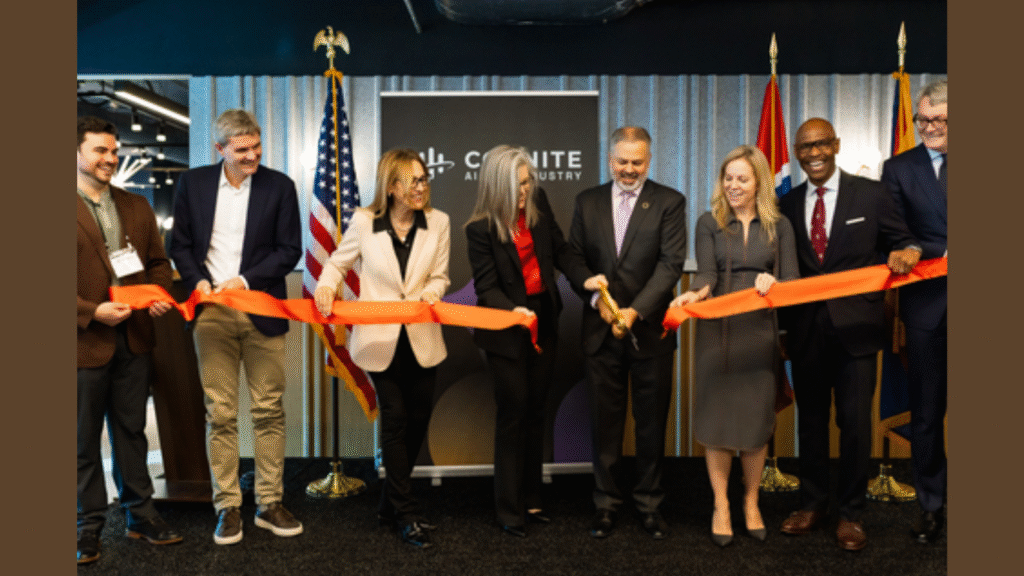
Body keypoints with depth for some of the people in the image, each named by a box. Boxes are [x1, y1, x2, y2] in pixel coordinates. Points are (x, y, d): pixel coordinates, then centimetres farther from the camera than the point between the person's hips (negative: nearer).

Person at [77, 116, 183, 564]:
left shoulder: (136, 207, 11)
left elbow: (157, 261, 15)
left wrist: (160, 292, -4)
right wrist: (92, 312, -19)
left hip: (133, 339, 5)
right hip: (85, 342, -5)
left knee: (132, 431, 16)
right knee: (84, 441, 9)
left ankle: (140, 515, 28)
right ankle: (89, 525, 24)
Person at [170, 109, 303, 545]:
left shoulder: (279, 186, 3)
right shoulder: (193, 183, 7)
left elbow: (290, 249, -1)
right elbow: (180, 244, 11)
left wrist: (246, 279, -11)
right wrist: (197, 281, -6)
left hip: (262, 311, 0)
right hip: (211, 313, 1)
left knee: (269, 411, 4)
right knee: (220, 414, 3)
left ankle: (270, 504, 16)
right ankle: (227, 507, 14)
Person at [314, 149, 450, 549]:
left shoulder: (438, 222, -2)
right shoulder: (364, 221, -6)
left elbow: (440, 276, 5)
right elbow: (338, 262, 6)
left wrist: (431, 292, -17)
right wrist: (326, 286, -14)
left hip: (422, 339, 3)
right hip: (380, 338, -2)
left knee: (418, 419, 10)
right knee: (395, 419, 1)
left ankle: (391, 504, 32)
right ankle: (407, 514, 14)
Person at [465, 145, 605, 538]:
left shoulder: (538, 202, -2)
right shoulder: (480, 229, -15)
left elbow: (559, 250, 6)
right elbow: (486, 287, -15)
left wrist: (584, 277, -11)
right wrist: (513, 311, -33)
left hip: (544, 321, 5)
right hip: (507, 330, -5)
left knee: (535, 412, 13)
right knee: (513, 414, 2)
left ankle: (531, 500, 27)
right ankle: (509, 510, 15)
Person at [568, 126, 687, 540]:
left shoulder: (669, 202, 0)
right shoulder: (587, 201, 8)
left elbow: (670, 264, -9)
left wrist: (635, 311, -19)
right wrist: (597, 300, -10)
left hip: (651, 329, -2)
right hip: (601, 330, 2)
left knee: (652, 421, 9)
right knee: (605, 421, 9)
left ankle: (649, 502, 24)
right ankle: (606, 502, 22)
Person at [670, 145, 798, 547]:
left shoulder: (779, 226, 8)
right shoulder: (709, 223, 5)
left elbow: (792, 281, 2)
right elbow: (706, 271, -8)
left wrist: (772, 283, -20)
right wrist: (696, 292, -30)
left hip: (760, 331, 1)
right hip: (717, 331, -1)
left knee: (757, 416, 6)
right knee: (717, 413, 1)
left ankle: (751, 503, 24)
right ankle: (721, 506, 15)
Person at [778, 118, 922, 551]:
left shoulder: (870, 194, 1)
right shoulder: (788, 204, 8)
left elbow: (901, 241, 4)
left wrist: (908, 252, -20)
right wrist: (783, 324, 6)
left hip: (855, 329, -2)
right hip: (806, 331, 2)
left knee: (855, 422, 1)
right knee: (810, 420, 11)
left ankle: (851, 513, 18)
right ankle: (812, 505, 27)